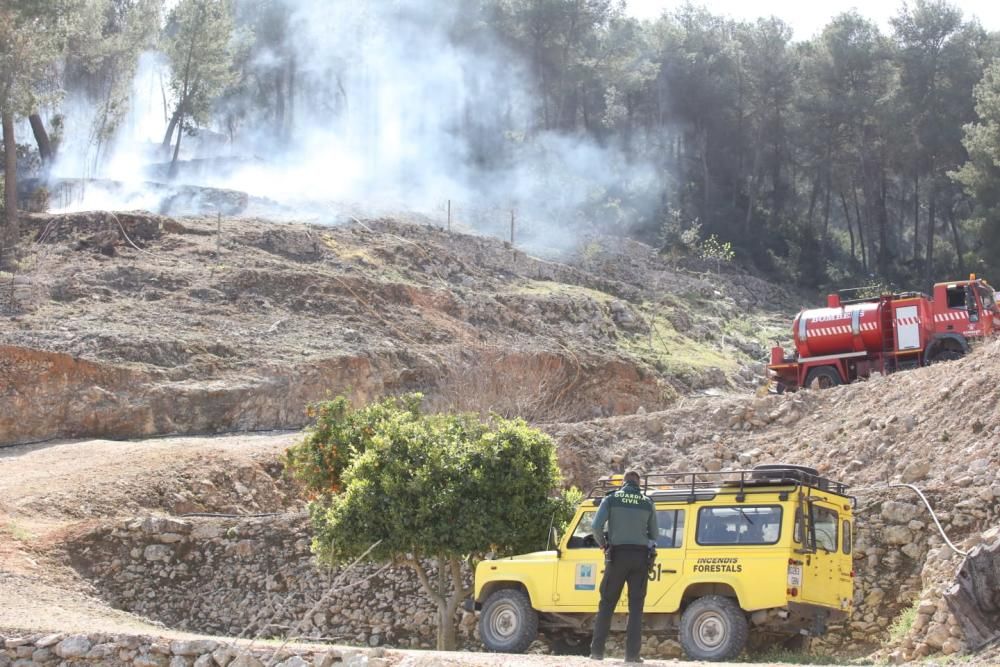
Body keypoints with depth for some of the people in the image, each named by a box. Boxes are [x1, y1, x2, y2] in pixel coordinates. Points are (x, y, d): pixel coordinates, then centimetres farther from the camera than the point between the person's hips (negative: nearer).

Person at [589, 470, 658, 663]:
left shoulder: (611, 499, 2)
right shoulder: (647, 503, 8)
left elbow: (596, 526, -8)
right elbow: (653, 534, 8)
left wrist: (603, 545, 7)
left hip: (617, 554, -1)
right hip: (641, 556, 1)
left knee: (607, 603, 6)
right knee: (636, 606, 4)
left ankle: (597, 650, 3)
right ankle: (632, 653, -2)